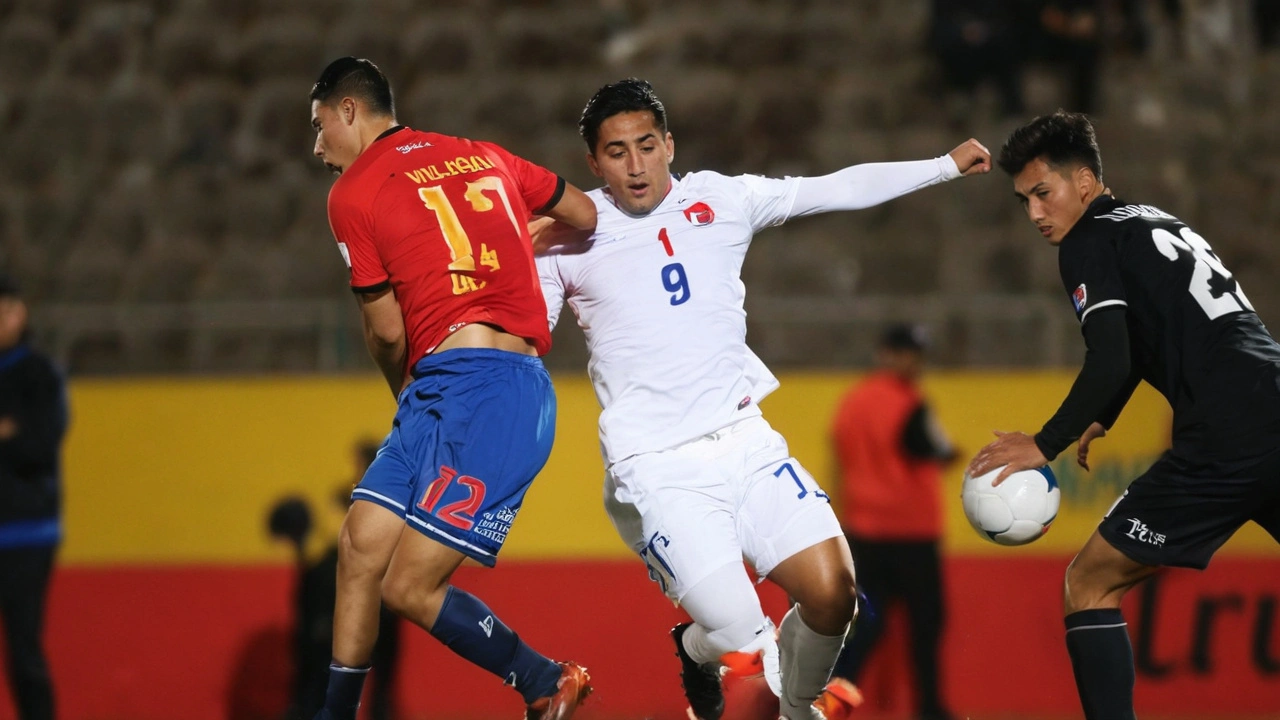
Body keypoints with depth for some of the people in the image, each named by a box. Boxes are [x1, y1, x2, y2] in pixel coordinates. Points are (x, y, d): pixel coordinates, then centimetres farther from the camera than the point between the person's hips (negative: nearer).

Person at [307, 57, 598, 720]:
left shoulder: (351, 194, -1)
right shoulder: (481, 157, 17)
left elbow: (386, 330, 3)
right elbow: (591, 217, 26)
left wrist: (404, 389, 23)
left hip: (475, 388, -8)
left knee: (409, 588, -7)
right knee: (359, 547, 8)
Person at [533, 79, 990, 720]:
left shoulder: (721, 200, 9)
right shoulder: (567, 237, 2)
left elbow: (840, 189, 14)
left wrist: (947, 165, 14)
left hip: (744, 442, 3)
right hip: (657, 468, -3)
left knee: (832, 593, -12)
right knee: (737, 635, -16)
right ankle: (695, 650, 23)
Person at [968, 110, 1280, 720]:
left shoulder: (1090, 242, 2)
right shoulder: (1162, 226, 26)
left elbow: (1110, 363, -10)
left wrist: (1046, 445, -1)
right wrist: (1099, 422, 48)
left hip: (1224, 439, -8)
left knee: (1090, 586, 3)